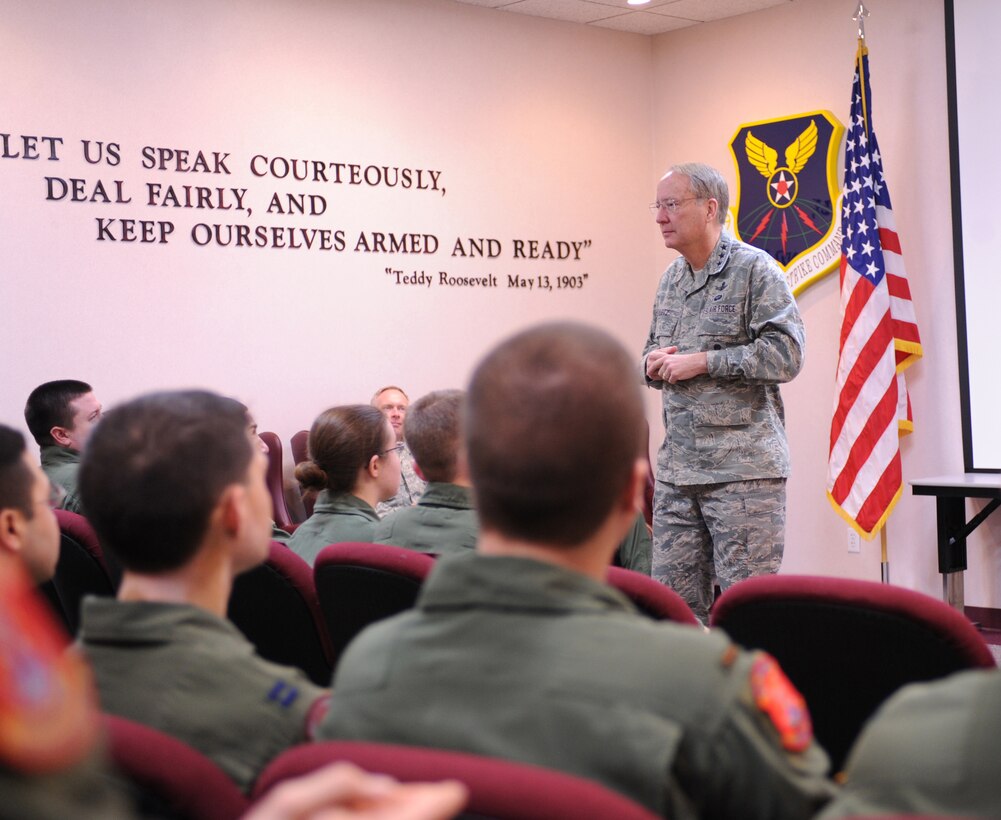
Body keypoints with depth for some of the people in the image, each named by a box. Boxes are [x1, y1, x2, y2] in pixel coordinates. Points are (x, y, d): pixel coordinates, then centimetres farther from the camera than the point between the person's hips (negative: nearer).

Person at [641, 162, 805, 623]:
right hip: (676, 471, 7)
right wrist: (653, 365, 4)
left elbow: (785, 355, -15)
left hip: (743, 468, -7)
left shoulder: (754, 270, -6)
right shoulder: (670, 280, 18)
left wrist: (701, 363, -14)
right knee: (672, 598, 9)